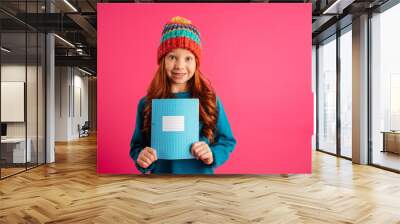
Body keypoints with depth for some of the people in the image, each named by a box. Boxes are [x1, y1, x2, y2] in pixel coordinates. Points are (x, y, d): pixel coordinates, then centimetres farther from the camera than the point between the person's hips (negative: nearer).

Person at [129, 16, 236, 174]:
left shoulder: (210, 100, -9)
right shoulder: (146, 103, -9)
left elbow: (227, 141, -2)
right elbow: (137, 145, 0)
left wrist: (213, 155, -20)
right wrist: (141, 158, -20)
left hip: (202, 173, 0)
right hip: (160, 171, 0)